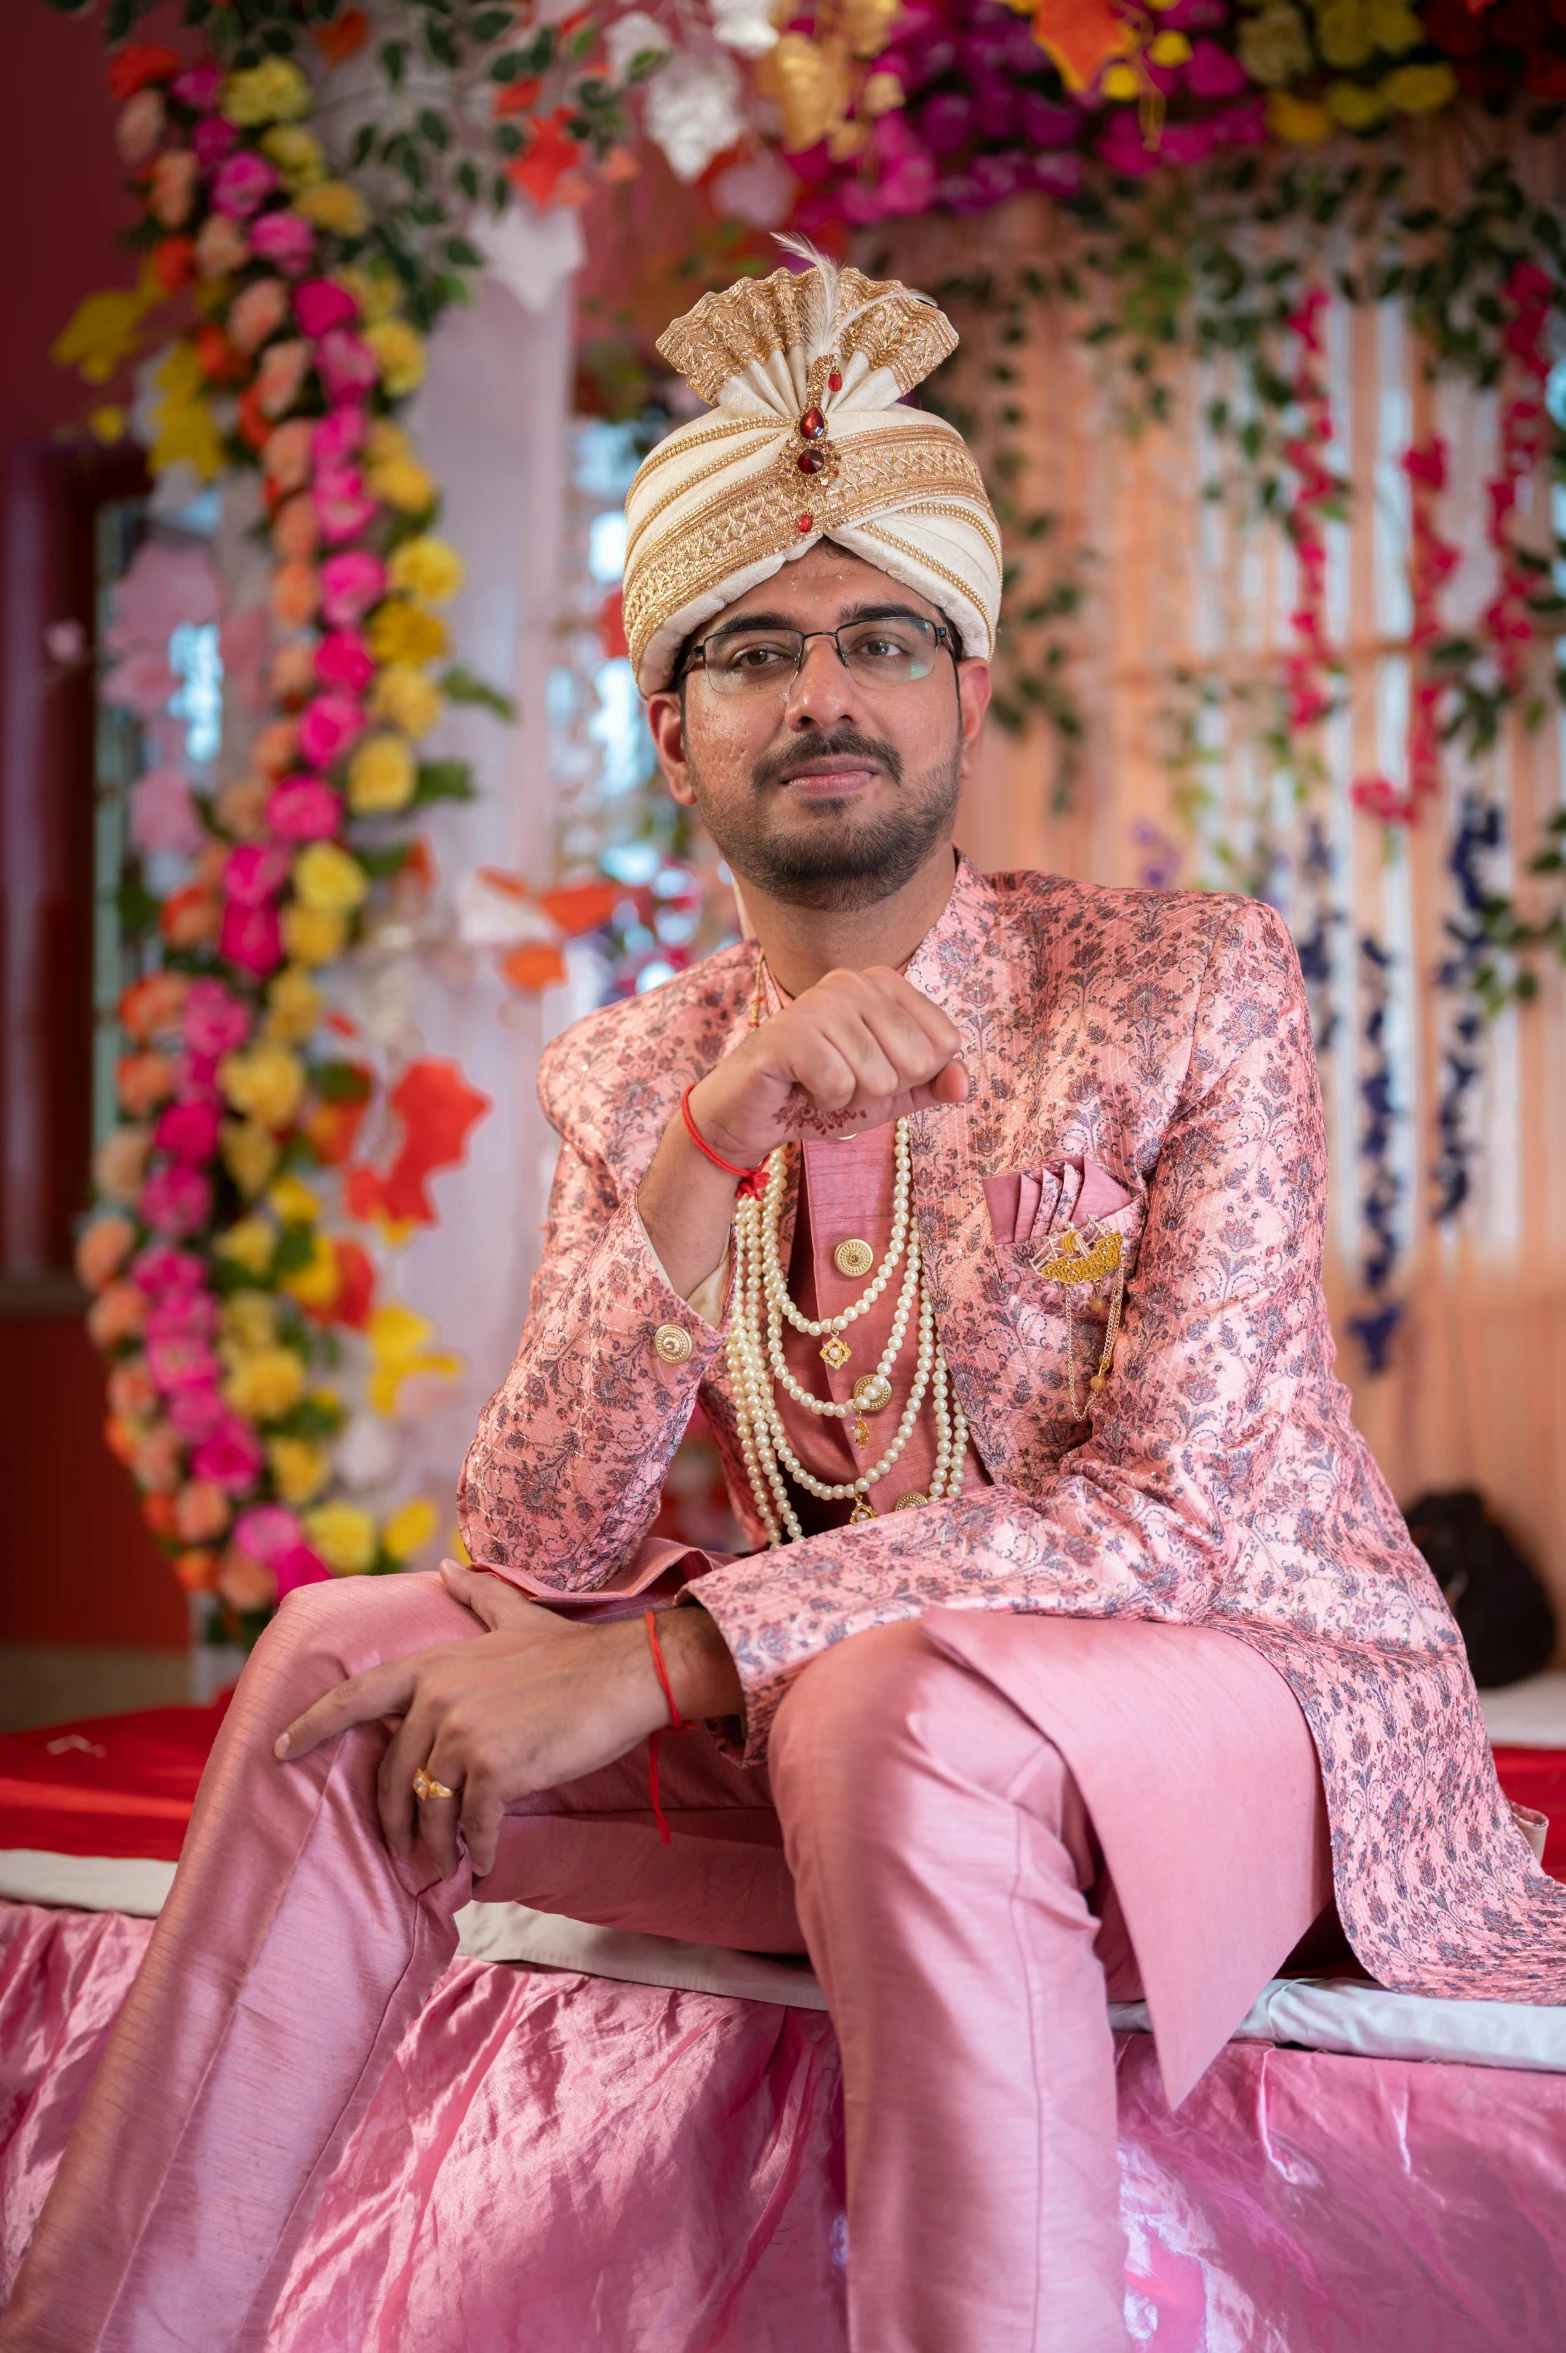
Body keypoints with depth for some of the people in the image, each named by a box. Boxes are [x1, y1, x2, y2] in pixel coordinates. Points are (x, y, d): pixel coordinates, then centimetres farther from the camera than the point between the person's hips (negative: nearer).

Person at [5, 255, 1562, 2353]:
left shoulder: (1187, 989, -10)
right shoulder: (630, 1079, 3)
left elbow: (1174, 1511, -17)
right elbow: (532, 1550, -9)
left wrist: (667, 1659, -24)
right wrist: (715, 1134, -25)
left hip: (1252, 1690, -4)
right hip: (827, 1733, 5)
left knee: (891, 1704, -36)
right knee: (348, 1660, -14)